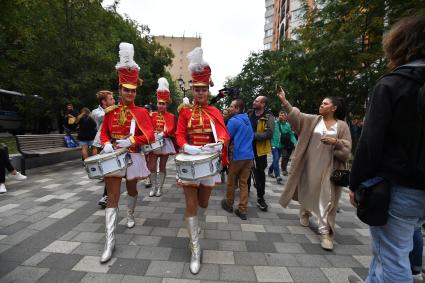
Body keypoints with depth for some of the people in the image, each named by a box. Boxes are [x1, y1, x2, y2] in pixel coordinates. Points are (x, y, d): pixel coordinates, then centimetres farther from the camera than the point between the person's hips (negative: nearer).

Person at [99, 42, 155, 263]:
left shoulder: (141, 112, -5)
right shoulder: (110, 111, 4)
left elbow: (149, 136, -13)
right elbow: (104, 133, 10)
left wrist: (130, 141, -25)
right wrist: (107, 144, -11)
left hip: (133, 157, -1)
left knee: (131, 189, 20)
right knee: (112, 197, -1)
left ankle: (130, 215, 51)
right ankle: (109, 242, 5)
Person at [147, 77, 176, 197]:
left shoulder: (171, 116, 0)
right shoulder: (152, 115, 8)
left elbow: (171, 130, -13)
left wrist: (162, 134, -29)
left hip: (165, 142, -1)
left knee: (162, 166, 7)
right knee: (152, 167, 1)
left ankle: (159, 188, 18)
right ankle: (153, 187, 17)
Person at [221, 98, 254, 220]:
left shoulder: (233, 120, -12)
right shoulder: (247, 120, 11)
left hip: (238, 156, -6)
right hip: (249, 155, 6)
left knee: (231, 182, 12)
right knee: (244, 183, 9)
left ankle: (229, 204, 27)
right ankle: (243, 210, 11)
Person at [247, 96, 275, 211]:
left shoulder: (268, 117, -11)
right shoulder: (249, 114, 3)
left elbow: (269, 133, -21)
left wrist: (253, 135, -24)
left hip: (260, 149, -4)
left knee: (260, 172, 4)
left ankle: (260, 197, 17)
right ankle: (246, 189, 36)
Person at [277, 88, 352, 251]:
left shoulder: (342, 125, 0)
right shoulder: (313, 120, 4)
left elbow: (347, 147, -2)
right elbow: (296, 115, -7)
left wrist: (335, 142, -22)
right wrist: (284, 101, -16)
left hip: (328, 167, -2)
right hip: (310, 164, 2)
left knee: (326, 198, -2)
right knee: (306, 190, 16)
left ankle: (325, 232, 7)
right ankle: (305, 213, 45)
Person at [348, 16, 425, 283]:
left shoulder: (391, 84, -11)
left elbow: (370, 141, -17)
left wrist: (356, 183, -8)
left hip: (396, 187, -6)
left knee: (392, 259, 5)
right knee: (388, 248, 24)